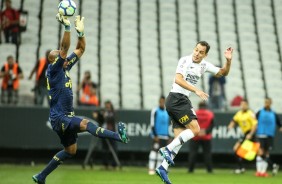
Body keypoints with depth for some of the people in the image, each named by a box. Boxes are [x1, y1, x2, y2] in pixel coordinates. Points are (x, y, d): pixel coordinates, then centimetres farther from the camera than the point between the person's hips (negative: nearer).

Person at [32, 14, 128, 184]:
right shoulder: (53, 70, -11)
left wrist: (80, 31, -2)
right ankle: (118, 136, -55)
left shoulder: (65, 67, 10)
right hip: (59, 118, -10)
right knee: (85, 124, -32)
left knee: (70, 151, 17)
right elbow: (64, 48, -26)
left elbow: (81, 49, 12)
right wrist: (67, 27, -33)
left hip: (67, 117, 10)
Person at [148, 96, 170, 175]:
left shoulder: (167, 112, 17)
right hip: (157, 135, -6)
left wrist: (168, 136, 16)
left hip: (165, 136, 6)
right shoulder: (155, 111, -1)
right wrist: (155, 135, -14)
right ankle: (151, 168, -18)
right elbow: (152, 124, -7)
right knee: (155, 150, -13)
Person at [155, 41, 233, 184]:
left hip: (182, 101, 8)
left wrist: (228, 61, 1)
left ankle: (163, 168, -1)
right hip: (177, 98, -8)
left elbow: (223, 73, 20)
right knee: (195, 129, -15)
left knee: (180, 137, 2)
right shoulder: (185, 61, -11)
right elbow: (178, 79, -23)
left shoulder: (204, 65, 12)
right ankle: (168, 149, -15)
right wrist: (196, 90, -29)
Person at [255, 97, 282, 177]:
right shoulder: (260, 112, 3)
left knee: (266, 154, 4)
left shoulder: (274, 114, 8)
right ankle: (259, 170, -10)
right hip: (261, 135, -2)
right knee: (261, 153, -11)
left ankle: (263, 171, 10)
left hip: (270, 135, 2)